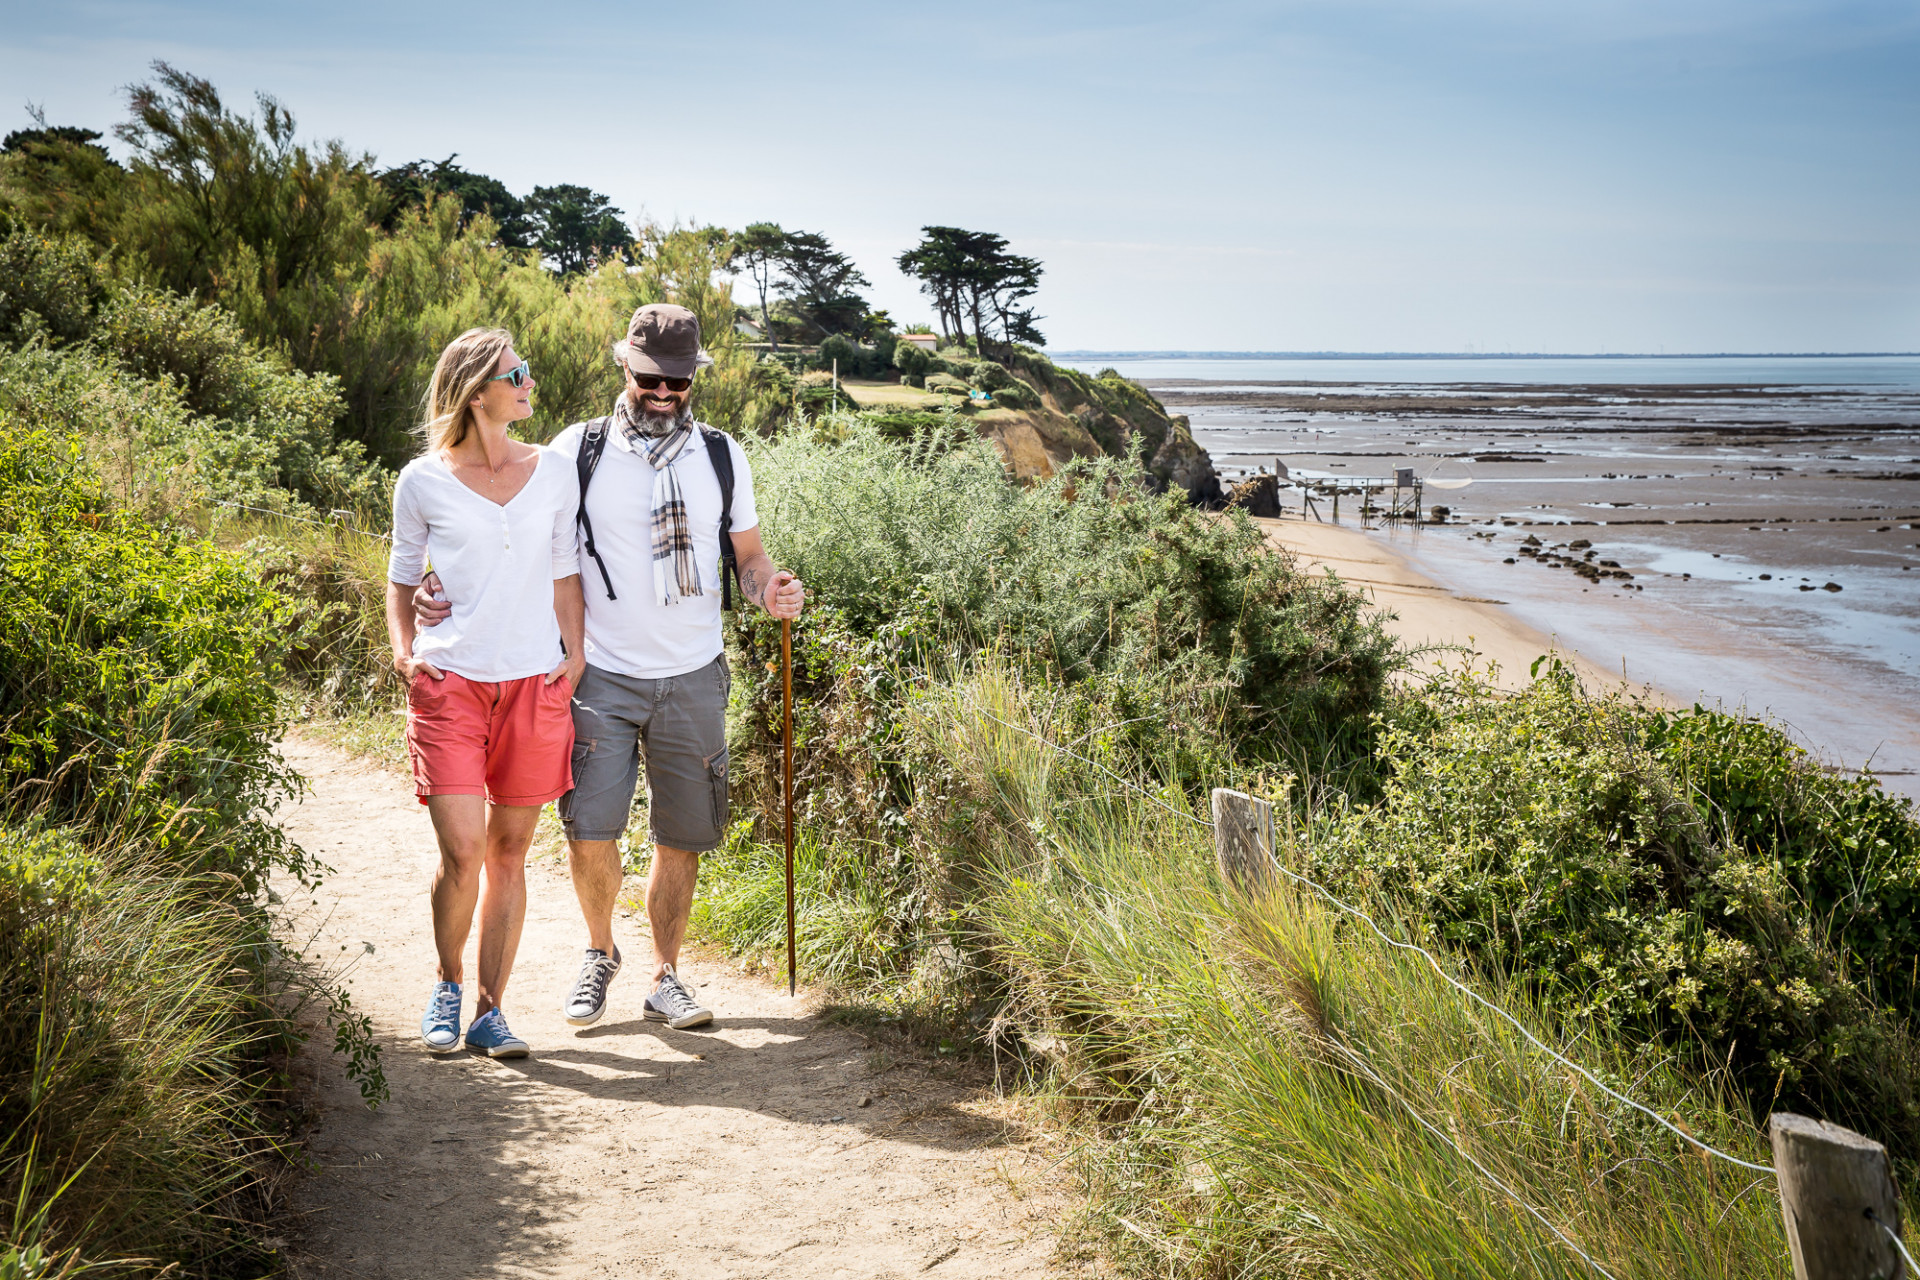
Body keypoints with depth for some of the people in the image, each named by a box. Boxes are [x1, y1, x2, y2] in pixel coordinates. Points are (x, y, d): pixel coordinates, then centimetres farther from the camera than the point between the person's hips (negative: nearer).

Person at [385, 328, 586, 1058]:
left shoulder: (553, 473, 8)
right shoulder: (423, 482, 1)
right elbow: (402, 576, 12)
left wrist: (575, 657, 3)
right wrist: (402, 647, -3)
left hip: (534, 685, 3)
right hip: (450, 685, -2)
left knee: (509, 853, 6)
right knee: (462, 852, -10)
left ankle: (489, 1012, 16)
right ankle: (447, 986, 17)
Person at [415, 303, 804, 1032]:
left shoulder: (722, 457, 6)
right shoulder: (578, 450, -1)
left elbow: (747, 555, 11)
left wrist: (769, 590, -12)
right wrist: (444, 588, -16)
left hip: (692, 677, 2)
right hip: (601, 673, -2)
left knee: (681, 836, 7)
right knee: (590, 830, -9)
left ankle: (665, 979, 23)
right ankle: (599, 952, 19)